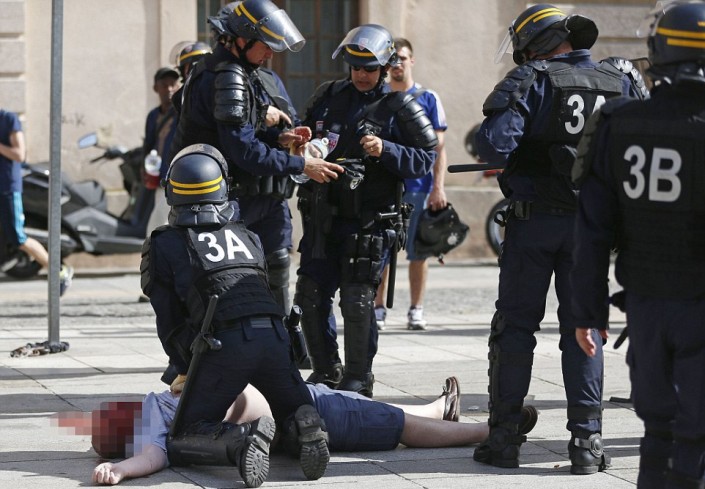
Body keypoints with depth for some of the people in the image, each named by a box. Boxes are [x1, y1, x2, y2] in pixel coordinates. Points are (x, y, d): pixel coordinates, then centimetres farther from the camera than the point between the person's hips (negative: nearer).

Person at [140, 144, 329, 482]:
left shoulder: (164, 245, 14)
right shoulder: (247, 237, 26)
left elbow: (169, 321, 13)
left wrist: (184, 368, 27)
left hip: (226, 343, -4)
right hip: (274, 335, 4)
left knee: (188, 436, 5)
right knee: (295, 411, 23)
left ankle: (240, 441, -26)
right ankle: (306, 429, -14)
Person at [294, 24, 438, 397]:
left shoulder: (397, 108, -3)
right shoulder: (328, 97, 11)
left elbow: (426, 158, -5)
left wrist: (386, 151, -19)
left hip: (369, 222, -5)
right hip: (322, 214, 5)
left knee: (357, 301, -5)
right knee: (311, 296, 5)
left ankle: (358, 378, 6)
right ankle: (326, 371, 20)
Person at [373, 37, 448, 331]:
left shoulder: (428, 99, 5)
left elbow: (439, 148, 3)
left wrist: (438, 188, -6)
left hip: (418, 187, -1)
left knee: (418, 252, 2)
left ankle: (416, 310, 9)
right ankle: (378, 309, 8)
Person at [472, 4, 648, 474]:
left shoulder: (531, 80, -9)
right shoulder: (622, 79, 3)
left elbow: (494, 144, -19)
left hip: (534, 220, -3)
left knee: (515, 325, 7)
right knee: (584, 329, 8)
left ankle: (504, 437, 8)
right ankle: (587, 440, 3)